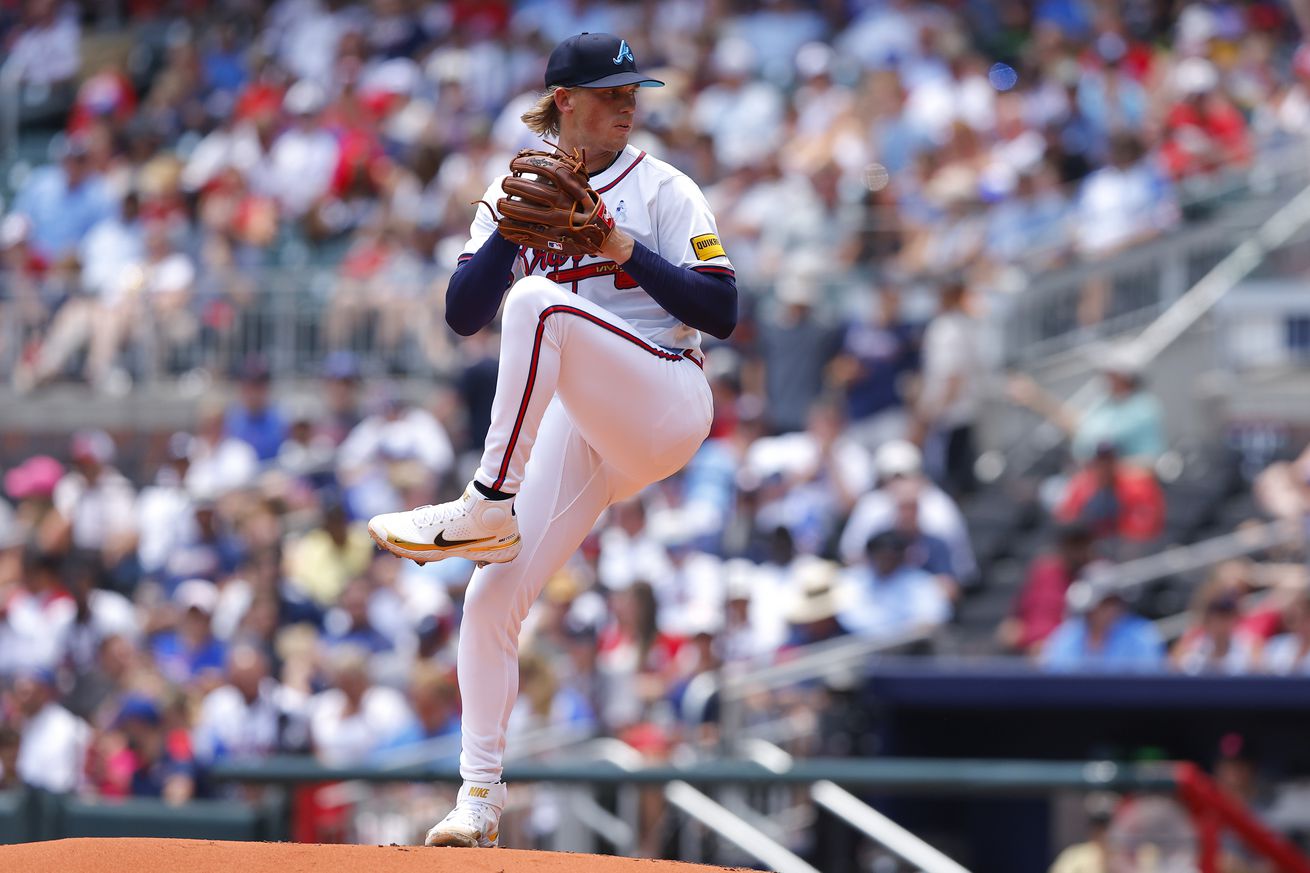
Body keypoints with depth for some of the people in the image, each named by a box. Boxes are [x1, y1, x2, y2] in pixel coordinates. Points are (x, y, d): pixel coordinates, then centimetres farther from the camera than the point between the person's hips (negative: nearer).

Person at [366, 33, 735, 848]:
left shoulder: (663, 190, 1)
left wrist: (626, 251, -16)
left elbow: (722, 312, -7)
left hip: (665, 406, -5)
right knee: (493, 597, -7)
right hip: (578, 430, 5)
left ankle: (486, 507, -29)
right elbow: (464, 314, 3)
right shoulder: (518, 192, 13)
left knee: (540, 301, -30)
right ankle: (481, 798, 1)